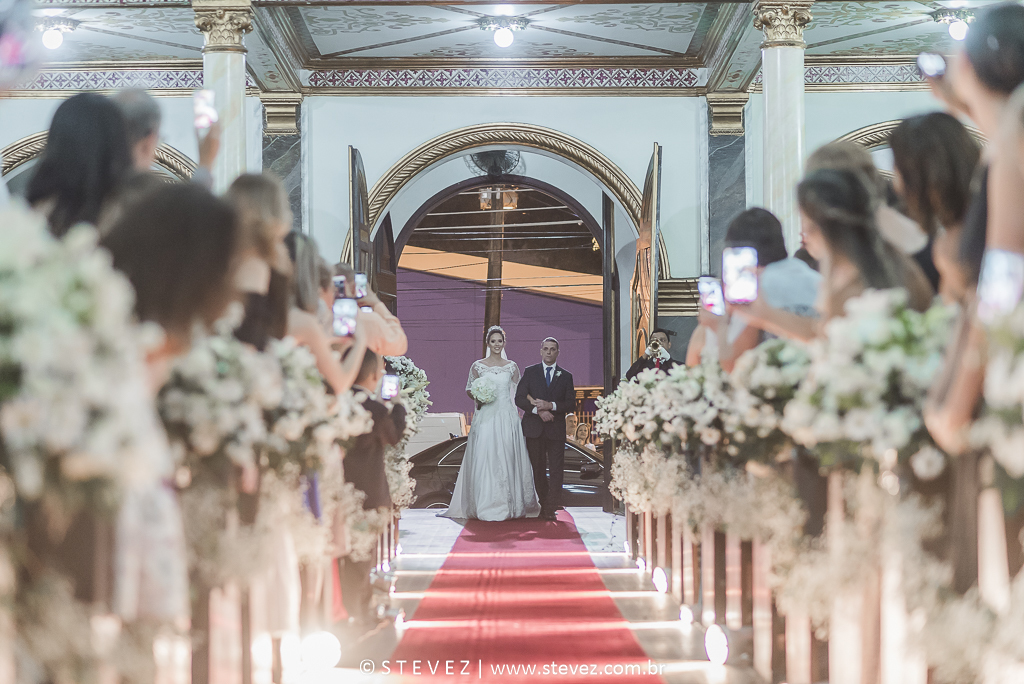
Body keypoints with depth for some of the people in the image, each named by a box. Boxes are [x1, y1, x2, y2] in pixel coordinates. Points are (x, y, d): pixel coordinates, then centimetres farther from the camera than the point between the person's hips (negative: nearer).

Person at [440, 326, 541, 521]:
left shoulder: (512, 367, 8)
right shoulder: (478, 366, 4)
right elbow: (469, 389, 10)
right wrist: (477, 397, -10)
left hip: (507, 417, 1)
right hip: (485, 416, -1)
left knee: (507, 459, 0)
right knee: (483, 459, -5)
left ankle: (509, 505, 8)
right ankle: (485, 505, -1)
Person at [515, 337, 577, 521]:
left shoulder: (566, 376, 8)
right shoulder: (530, 372, 7)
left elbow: (571, 405, 3)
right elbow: (519, 399, 0)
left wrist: (551, 406, -13)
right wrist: (538, 410, -14)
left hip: (556, 430, 0)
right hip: (534, 429, 0)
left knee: (556, 470, -7)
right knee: (538, 469, 8)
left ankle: (551, 509, -6)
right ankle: (543, 504, 20)